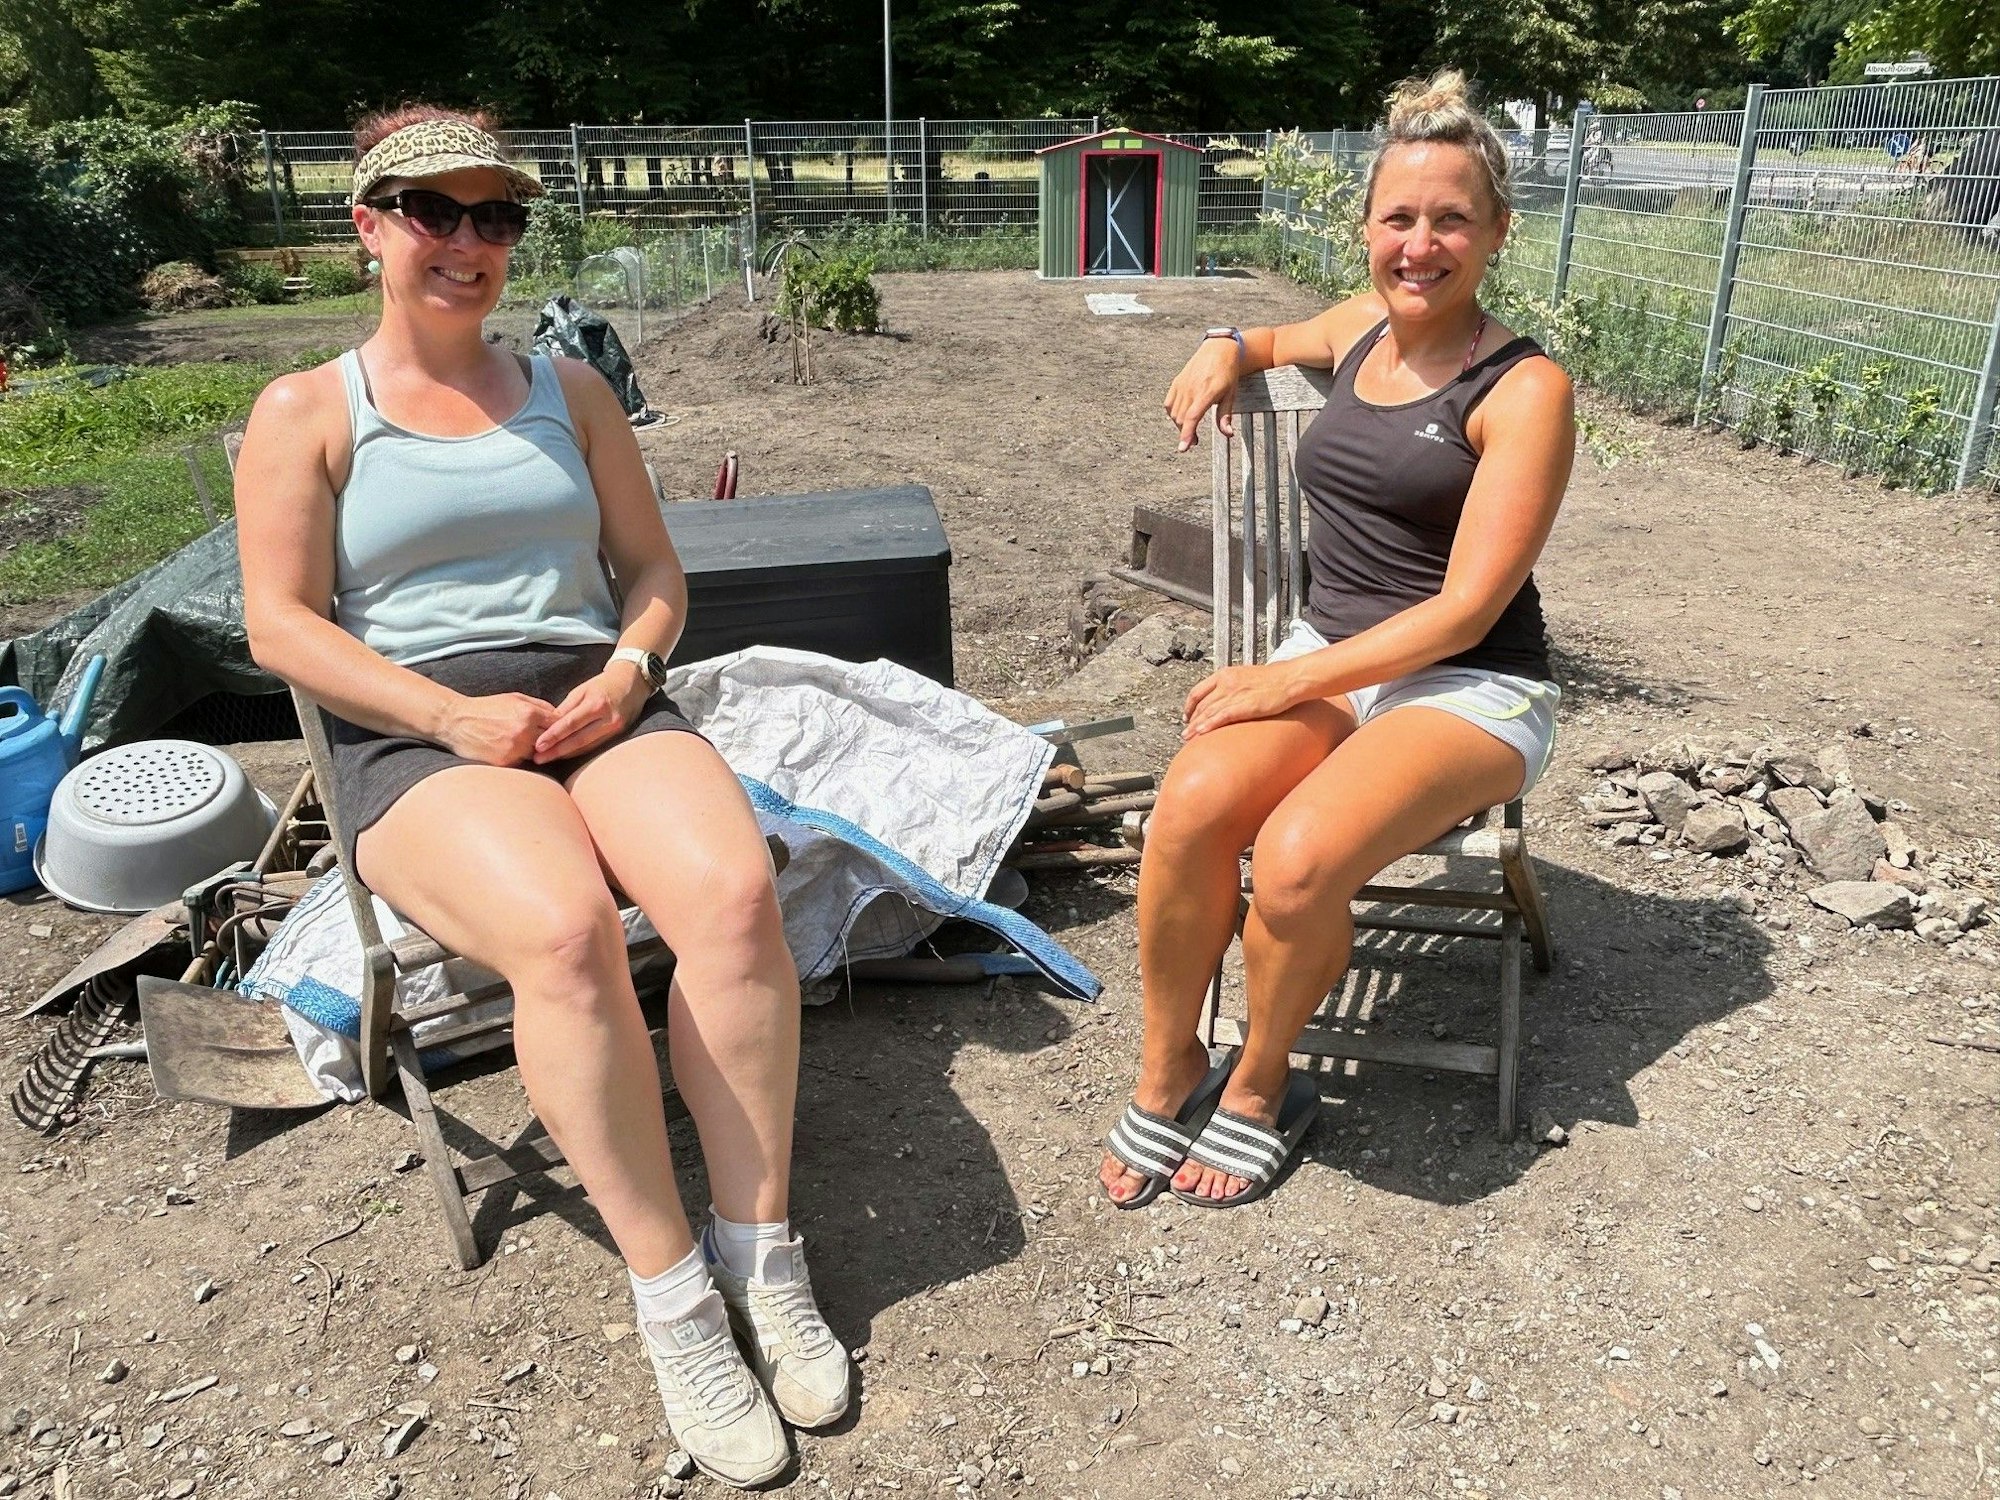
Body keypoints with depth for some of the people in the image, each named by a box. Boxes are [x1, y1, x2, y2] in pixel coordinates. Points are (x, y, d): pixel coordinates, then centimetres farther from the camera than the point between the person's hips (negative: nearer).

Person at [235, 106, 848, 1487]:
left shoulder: (570, 389, 19)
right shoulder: (307, 414, 9)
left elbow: (654, 568, 17)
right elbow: (284, 624, 0)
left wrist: (628, 668, -5)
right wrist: (454, 713, -13)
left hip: (599, 703, 3)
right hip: (418, 738, -3)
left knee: (734, 888, -30)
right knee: (564, 925, -36)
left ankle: (760, 1246, -16)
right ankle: (672, 1292, -20)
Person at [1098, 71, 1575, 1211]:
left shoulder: (1525, 390, -9)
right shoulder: (1363, 326, 10)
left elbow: (1464, 610, -15)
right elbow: (1284, 339, 37)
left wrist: (1290, 680, -19)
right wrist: (1229, 349, 13)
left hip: (1472, 688, -5)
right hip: (1329, 659, 5)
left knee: (1297, 857, -33)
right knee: (1194, 804, -27)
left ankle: (1261, 1086, -3)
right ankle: (1168, 1066, -5)